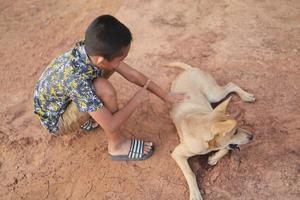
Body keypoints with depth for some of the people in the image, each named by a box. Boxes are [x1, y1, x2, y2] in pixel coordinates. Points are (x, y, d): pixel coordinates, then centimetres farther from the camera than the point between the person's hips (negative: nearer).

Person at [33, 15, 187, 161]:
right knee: (104, 90, -32)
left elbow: (132, 74, -9)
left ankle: (89, 117, 10)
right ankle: (117, 145, -8)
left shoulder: (93, 50, -20)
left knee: (111, 66, -5)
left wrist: (165, 96, -2)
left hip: (64, 100, 7)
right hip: (55, 120, -7)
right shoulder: (77, 80, -40)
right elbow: (110, 126, -33)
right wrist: (136, 100, -19)